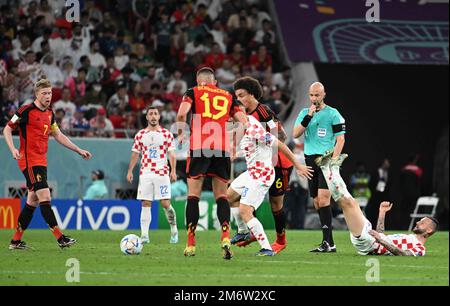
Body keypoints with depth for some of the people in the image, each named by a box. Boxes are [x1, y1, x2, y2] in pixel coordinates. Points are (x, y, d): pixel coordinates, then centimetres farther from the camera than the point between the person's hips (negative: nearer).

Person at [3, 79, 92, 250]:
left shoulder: (49, 114, 13)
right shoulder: (26, 111, -9)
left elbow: (58, 136, 24)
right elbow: (7, 129, -5)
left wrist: (78, 150, 21)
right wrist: (13, 149, -20)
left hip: (41, 162, 8)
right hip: (29, 160, -8)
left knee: (33, 201, 10)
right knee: (45, 197, -14)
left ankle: (16, 241, 16)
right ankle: (60, 238, -17)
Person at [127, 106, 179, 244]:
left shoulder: (166, 134, 5)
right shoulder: (140, 135, 10)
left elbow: (171, 154, 2)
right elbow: (135, 154, 14)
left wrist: (173, 171, -9)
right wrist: (130, 171, 6)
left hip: (162, 173, -2)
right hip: (145, 173, 2)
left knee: (165, 203, -7)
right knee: (145, 204, -3)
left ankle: (174, 231, 12)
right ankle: (144, 235, -4)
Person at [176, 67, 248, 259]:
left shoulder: (193, 92, 9)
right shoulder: (227, 97, 17)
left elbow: (182, 113, -8)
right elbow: (243, 122, 8)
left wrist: (180, 134, 7)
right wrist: (233, 143, 17)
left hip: (199, 148, -2)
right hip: (223, 149, 2)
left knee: (193, 194, 5)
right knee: (221, 195, 9)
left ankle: (191, 244, 2)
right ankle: (225, 236, -13)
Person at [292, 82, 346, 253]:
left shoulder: (333, 114, -2)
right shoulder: (304, 113, 13)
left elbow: (340, 139, -5)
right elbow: (296, 134, 1)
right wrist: (308, 117, -9)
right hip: (310, 160, 6)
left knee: (323, 200, -16)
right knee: (317, 203, 5)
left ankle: (327, 242, -17)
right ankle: (329, 243, 10)